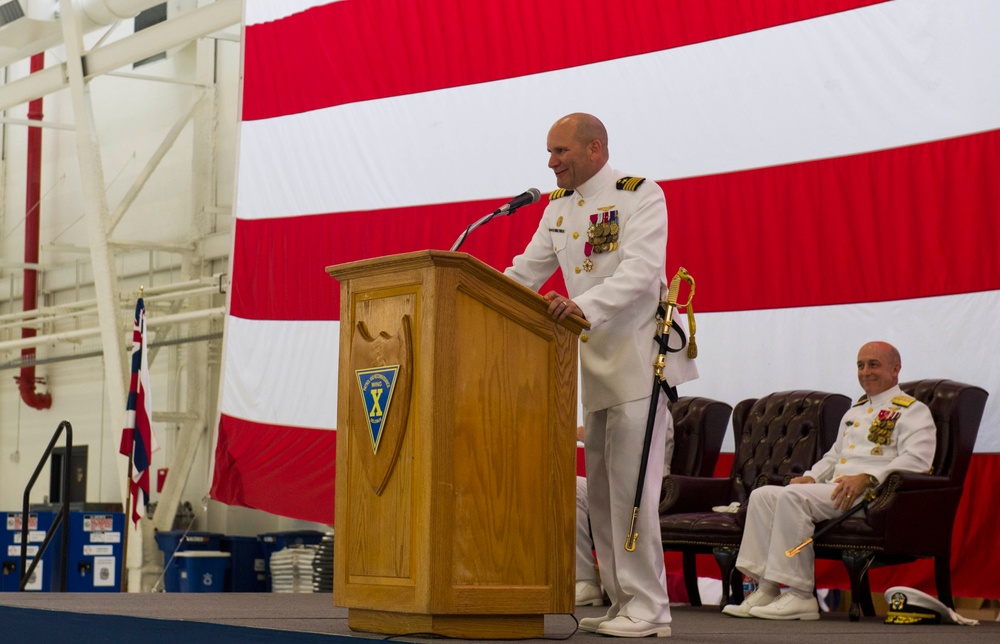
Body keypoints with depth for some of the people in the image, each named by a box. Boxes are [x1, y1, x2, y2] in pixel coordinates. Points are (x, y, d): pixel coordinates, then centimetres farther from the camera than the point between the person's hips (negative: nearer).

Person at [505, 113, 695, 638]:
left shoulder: (640, 195, -9)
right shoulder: (558, 208, 14)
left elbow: (642, 270, -22)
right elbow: (526, 271, 14)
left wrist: (585, 305, -37)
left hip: (638, 354, -8)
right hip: (595, 361, 8)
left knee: (630, 486, -11)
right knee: (601, 490, 8)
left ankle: (648, 610, -6)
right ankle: (622, 604, 15)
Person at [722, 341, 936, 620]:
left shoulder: (911, 411, 2)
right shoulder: (856, 410, 30)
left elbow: (916, 460, -15)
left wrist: (866, 478, -26)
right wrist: (811, 476, 13)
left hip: (871, 494, -9)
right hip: (835, 491, 9)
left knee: (793, 496, -29)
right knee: (762, 496, -7)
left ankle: (801, 596, -29)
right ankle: (766, 588, -15)